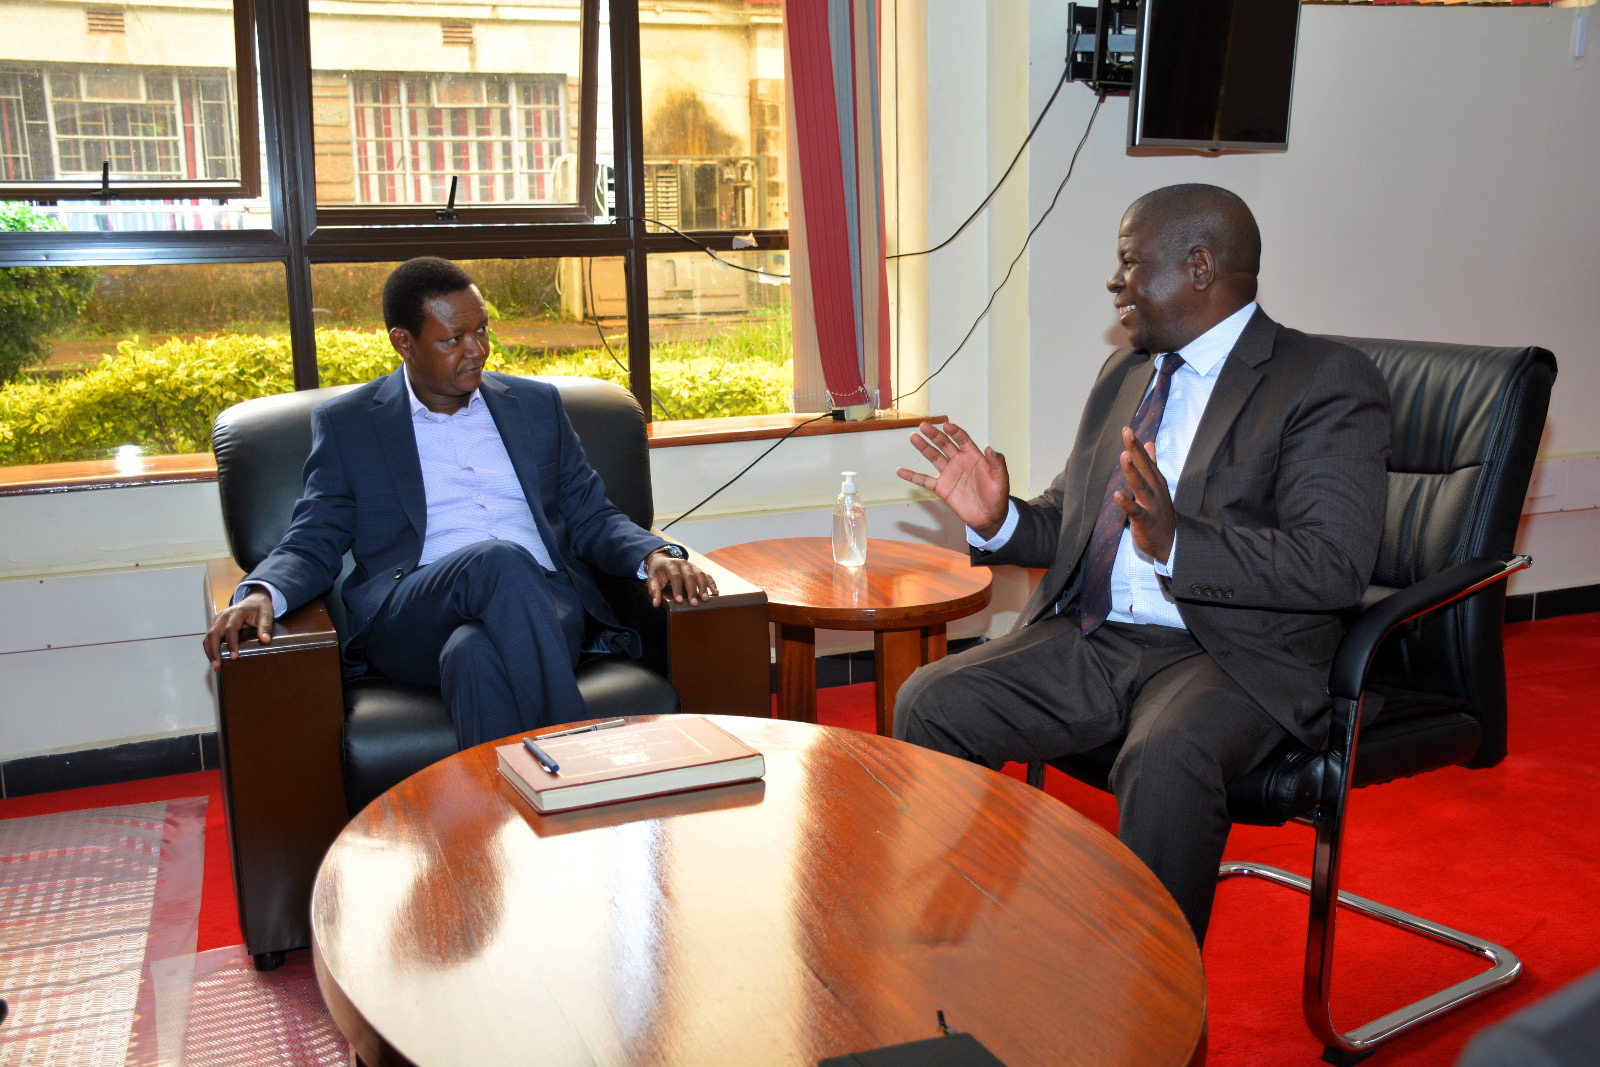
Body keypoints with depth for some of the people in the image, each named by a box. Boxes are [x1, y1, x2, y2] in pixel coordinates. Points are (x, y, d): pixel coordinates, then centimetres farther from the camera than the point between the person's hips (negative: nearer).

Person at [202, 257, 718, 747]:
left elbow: (592, 517, 21)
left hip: (543, 607, 2)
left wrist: (655, 555, -1)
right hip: (409, 621, -1)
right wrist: (260, 594, -11)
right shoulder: (345, 423, 15)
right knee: (499, 561, -36)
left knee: (473, 652, -37)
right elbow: (313, 544, 12)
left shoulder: (536, 404, 21)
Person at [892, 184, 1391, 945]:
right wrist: (998, 520, -2)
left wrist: (1174, 542, -32)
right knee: (930, 703, -12)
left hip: (1231, 653, -6)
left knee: (1166, 758, -36)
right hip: (1090, 638, 7)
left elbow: (1335, 564, -18)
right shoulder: (1125, 374, 18)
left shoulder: (1327, 384, -6)